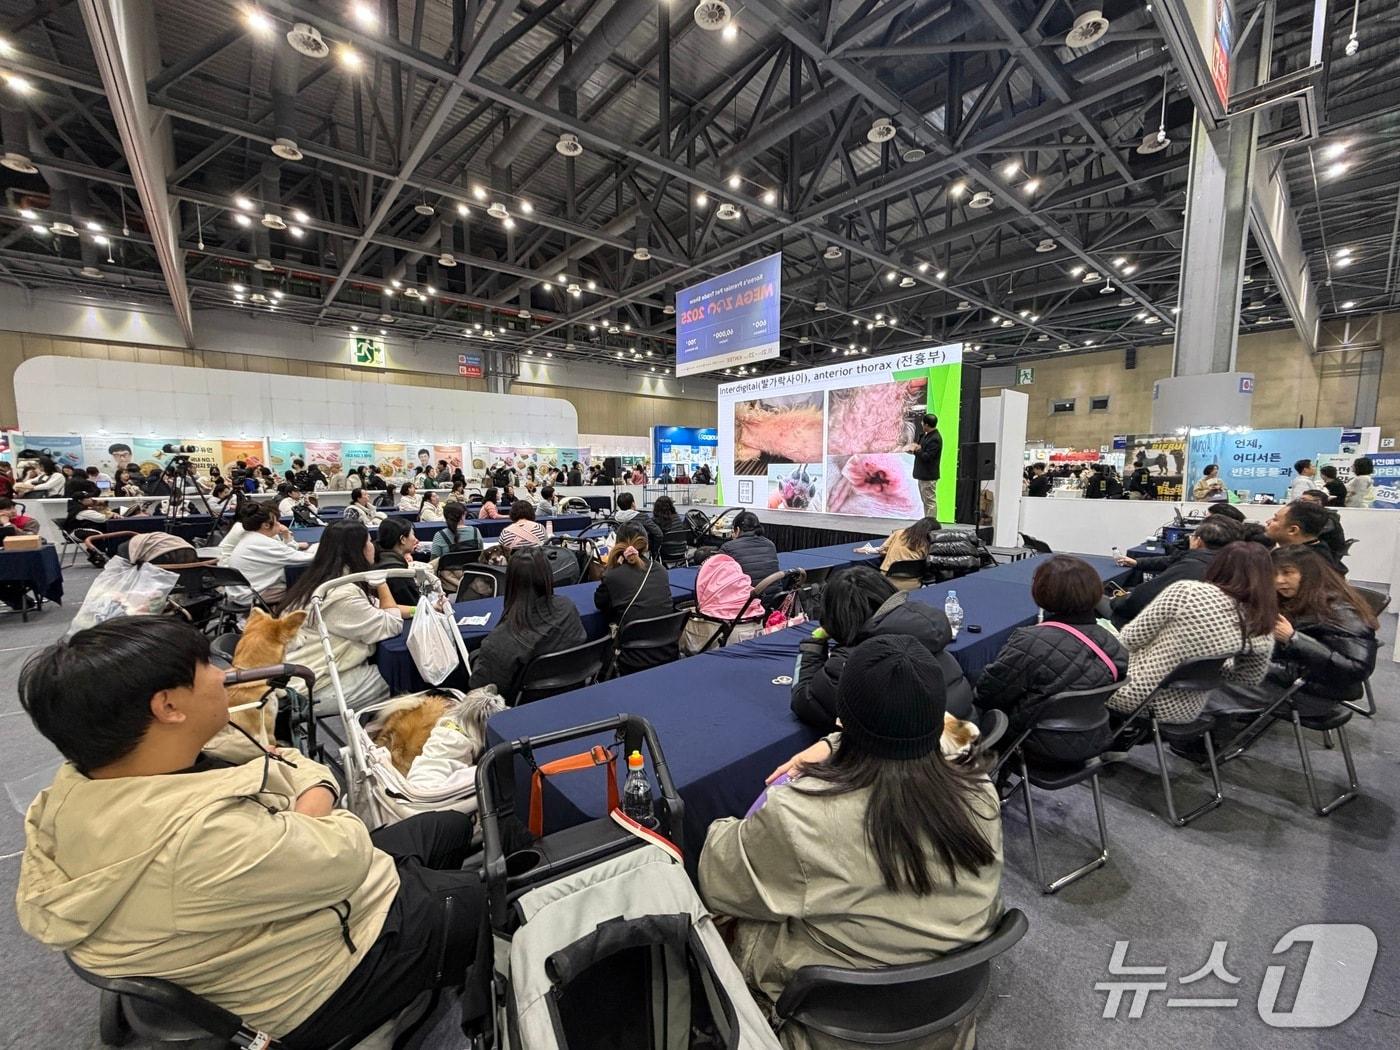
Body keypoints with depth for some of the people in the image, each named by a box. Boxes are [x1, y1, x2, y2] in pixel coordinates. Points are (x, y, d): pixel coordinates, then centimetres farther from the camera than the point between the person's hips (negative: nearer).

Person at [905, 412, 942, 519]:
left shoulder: (935, 439, -19)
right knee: (926, 501, 16)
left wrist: (917, 450, -8)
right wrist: (915, 449, 1)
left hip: (928, 476, -10)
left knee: (930, 502, -6)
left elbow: (927, 457, -23)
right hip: (922, 474, 10)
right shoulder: (925, 435, 12)